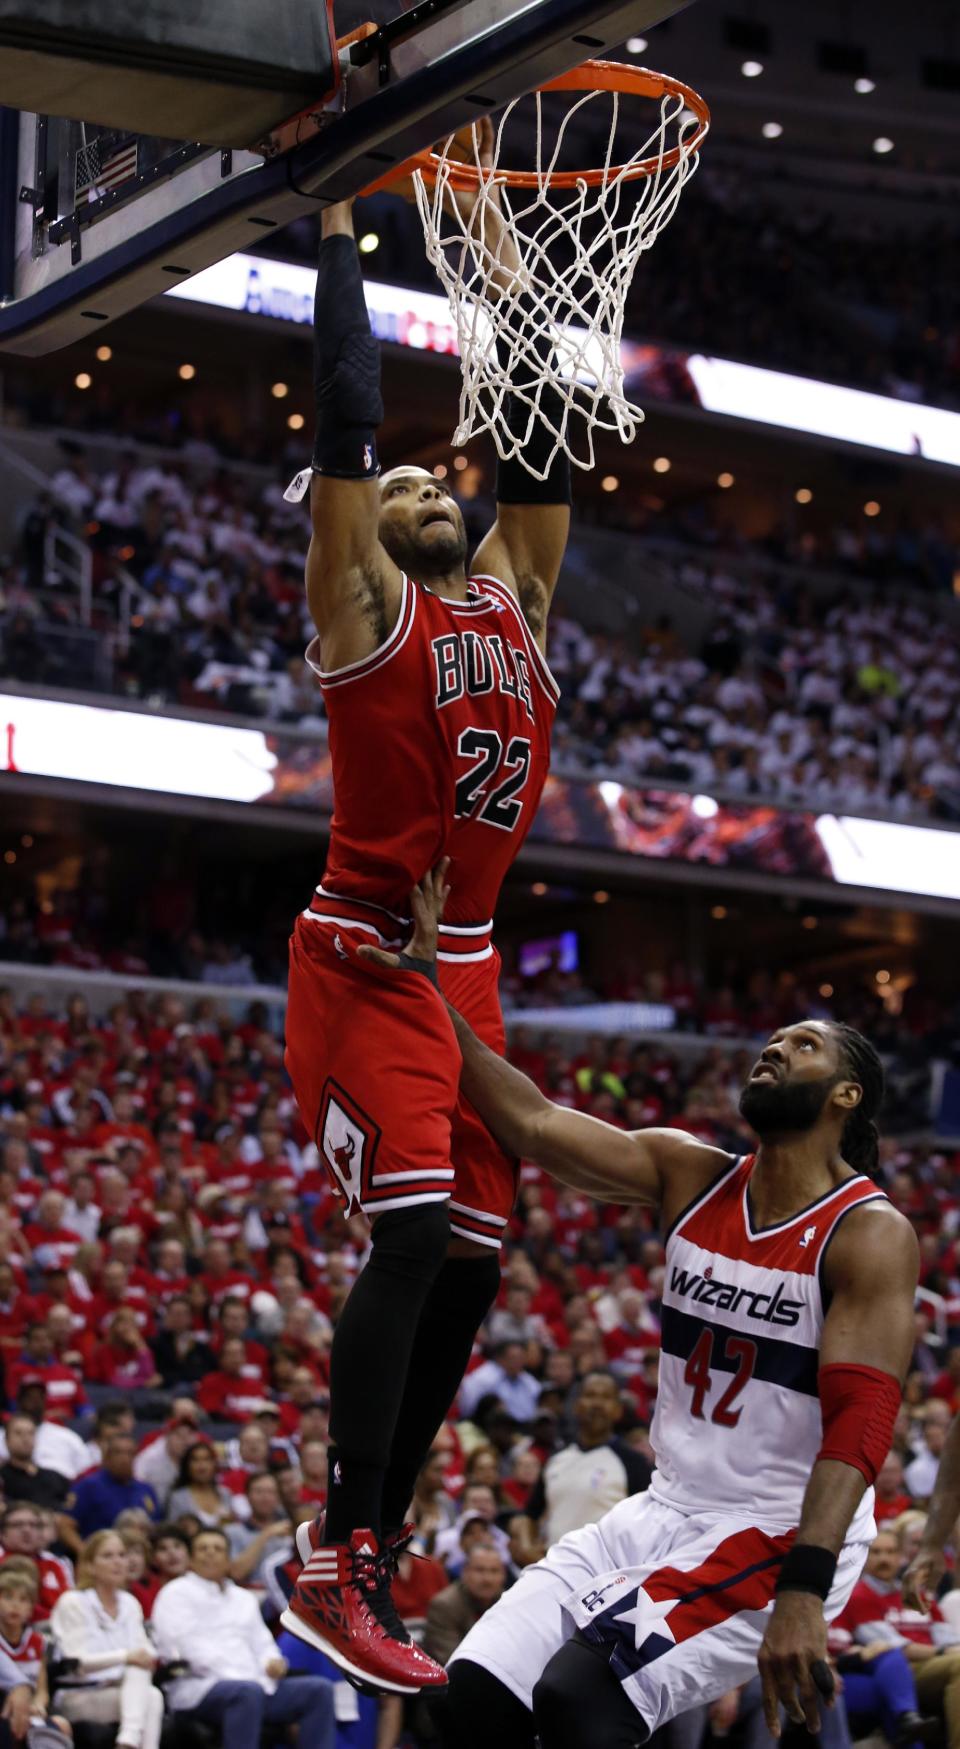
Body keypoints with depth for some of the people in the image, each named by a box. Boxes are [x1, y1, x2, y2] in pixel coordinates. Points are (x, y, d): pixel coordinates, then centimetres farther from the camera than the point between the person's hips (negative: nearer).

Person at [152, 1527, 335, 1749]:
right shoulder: (176, 1593, 7)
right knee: (248, 1691, -39)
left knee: (319, 1689, -13)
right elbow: (190, 1649, -7)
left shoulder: (244, 1598, 29)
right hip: (199, 1688, -7)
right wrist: (235, 1676, -17)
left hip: (255, 1683, 7)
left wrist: (273, 1662, -2)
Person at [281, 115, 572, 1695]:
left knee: (474, 1255, 4)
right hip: (364, 958, -7)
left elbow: (543, 441, 17)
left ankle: (372, 1548, 12)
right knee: (413, 1229, -20)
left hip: (466, 969, 7)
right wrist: (343, 223, -2)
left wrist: (506, 262, 19)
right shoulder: (363, 603, -1)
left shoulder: (514, 601, 16)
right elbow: (347, 414, -7)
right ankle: (342, 1568, -18)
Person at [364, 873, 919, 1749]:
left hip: (780, 1536, -7)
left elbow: (859, 1423, -20)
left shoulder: (870, 1234, -11)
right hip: (667, 1510, 7)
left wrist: (804, 1593, -31)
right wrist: (426, 986, -9)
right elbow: (532, 1123, -2)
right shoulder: (689, 1175, 7)